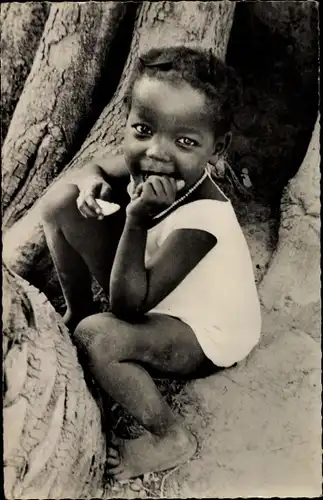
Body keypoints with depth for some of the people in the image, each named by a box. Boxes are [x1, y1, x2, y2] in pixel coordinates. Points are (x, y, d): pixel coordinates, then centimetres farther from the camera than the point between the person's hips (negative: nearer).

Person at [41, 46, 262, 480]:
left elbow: (128, 307, -33)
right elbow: (99, 168, 6)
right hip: (146, 290, 7)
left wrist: (137, 221, -42)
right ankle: (76, 313, 15)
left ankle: (170, 438, -13)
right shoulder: (146, 166, -18)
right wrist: (90, 187, -18)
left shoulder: (202, 218, -36)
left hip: (206, 333, -6)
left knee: (97, 336, -36)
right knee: (62, 204, -3)